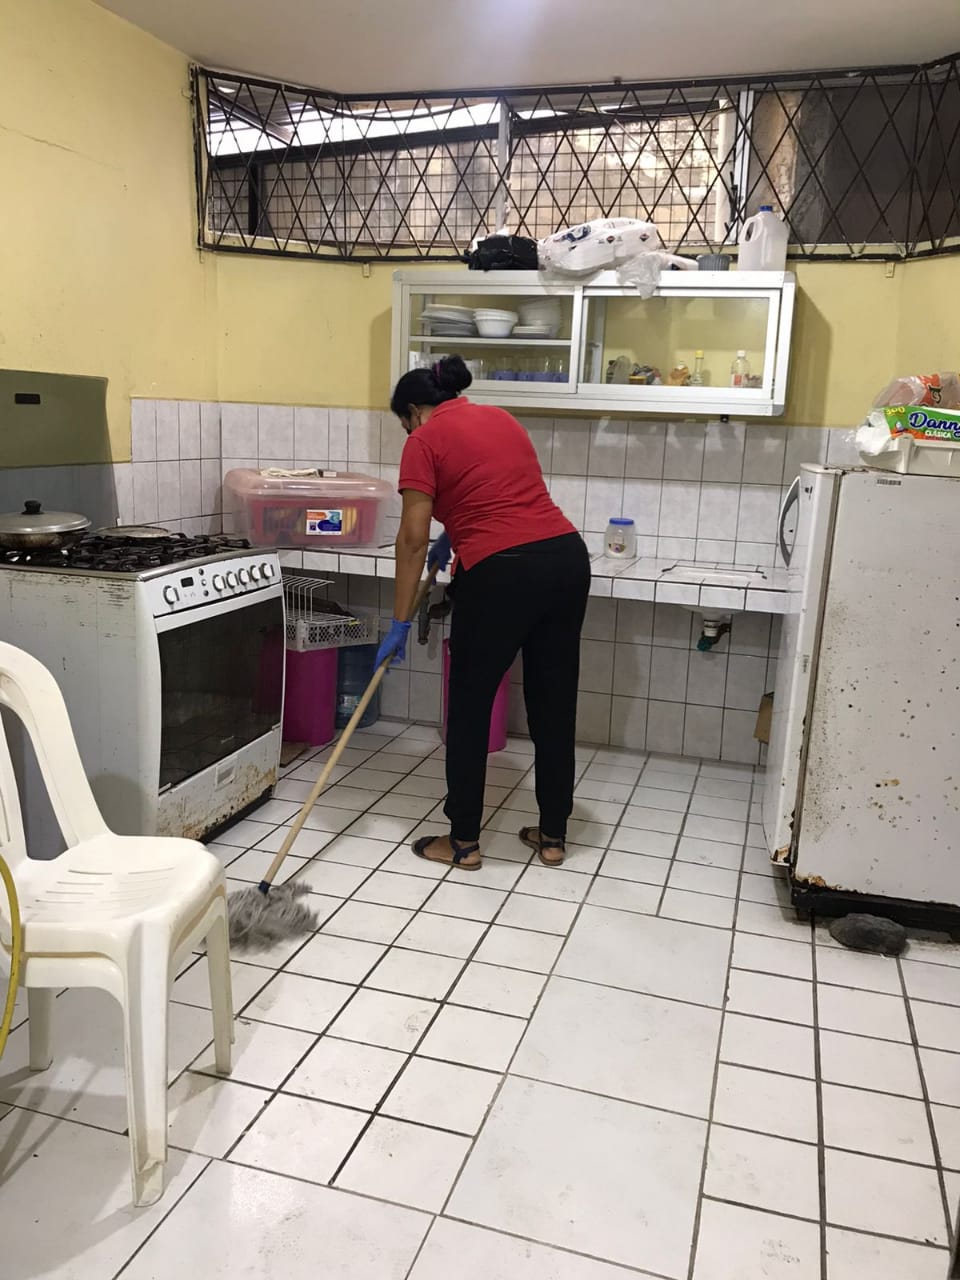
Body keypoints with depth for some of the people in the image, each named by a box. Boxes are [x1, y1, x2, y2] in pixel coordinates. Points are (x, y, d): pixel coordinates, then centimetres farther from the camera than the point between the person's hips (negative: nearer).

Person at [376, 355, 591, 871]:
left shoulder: (424, 441, 2)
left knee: (470, 708, 9)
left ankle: (464, 841, 19)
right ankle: (552, 836, 26)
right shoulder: (501, 418, 22)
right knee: (554, 703, 14)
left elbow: (414, 539, -4)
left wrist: (399, 624, -1)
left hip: (502, 573, -7)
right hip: (566, 557, 7)